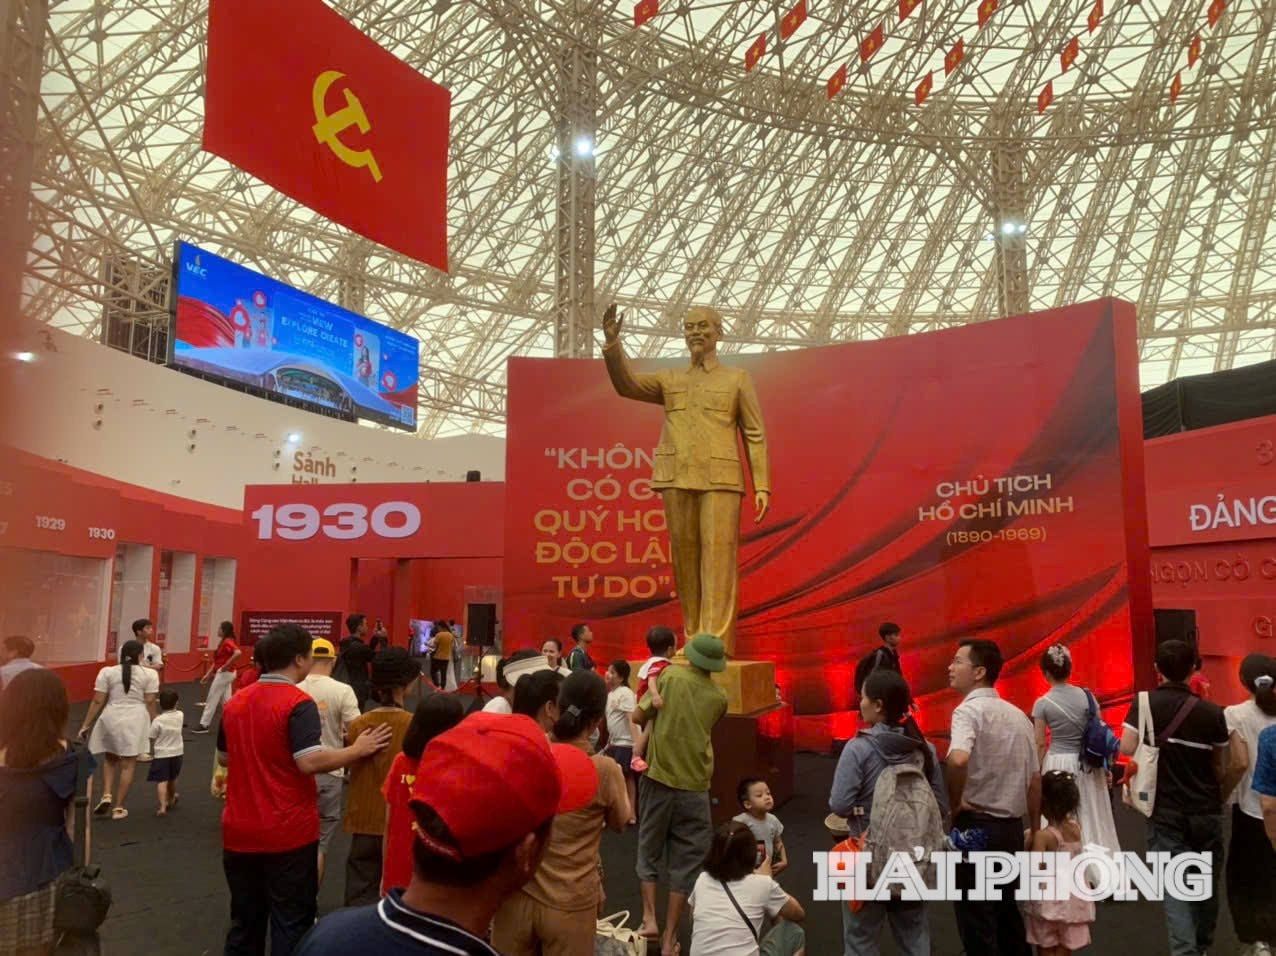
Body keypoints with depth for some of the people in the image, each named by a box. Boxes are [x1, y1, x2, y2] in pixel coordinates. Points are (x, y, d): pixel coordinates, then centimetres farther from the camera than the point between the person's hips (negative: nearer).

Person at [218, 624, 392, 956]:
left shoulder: (235, 701, 5)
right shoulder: (298, 703, -17)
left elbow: (224, 758, 17)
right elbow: (309, 761, -27)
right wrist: (359, 749, -16)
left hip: (241, 832, 6)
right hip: (288, 833, -6)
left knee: (245, 921, 20)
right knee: (291, 922, 8)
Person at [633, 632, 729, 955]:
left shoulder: (669, 675, -4)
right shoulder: (719, 697, 3)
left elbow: (637, 717, -4)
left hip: (659, 776, -1)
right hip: (695, 785, 1)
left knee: (650, 849, 18)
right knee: (686, 860, 9)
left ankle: (649, 919, 13)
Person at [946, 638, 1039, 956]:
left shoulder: (969, 710, -16)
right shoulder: (1018, 715, 8)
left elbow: (958, 760, -35)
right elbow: (1035, 777, 14)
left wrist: (955, 805, -19)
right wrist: (1035, 828, 22)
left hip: (976, 826, -7)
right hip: (1012, 827, 8)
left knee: (976, 922, 5)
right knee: (1006, 912, 22)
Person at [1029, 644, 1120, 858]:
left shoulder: (1042, 703, -10)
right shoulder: (1086, 695, -3)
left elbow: (1040, 744, -7)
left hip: (1057, 764, -2)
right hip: (1087, 764, 3)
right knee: (1092, 818, 14)